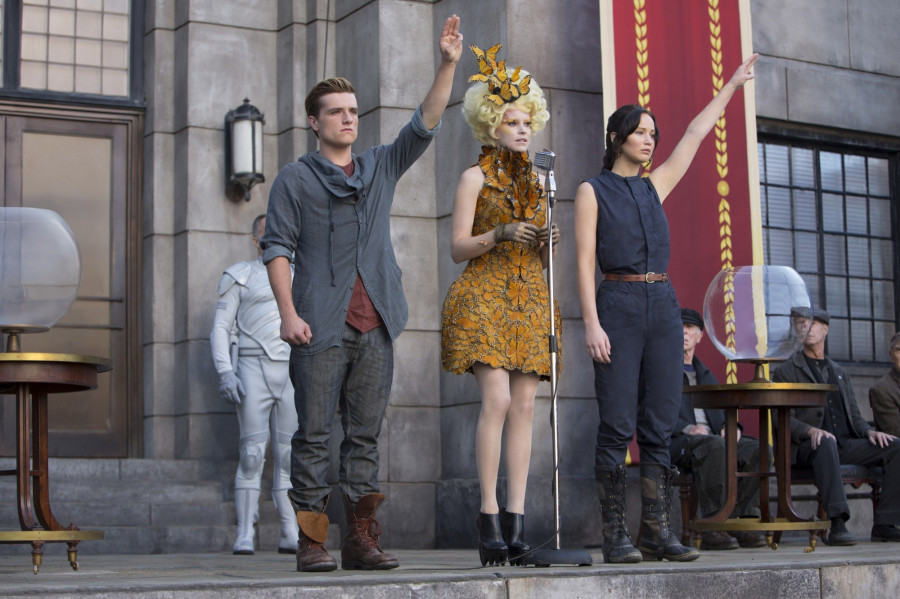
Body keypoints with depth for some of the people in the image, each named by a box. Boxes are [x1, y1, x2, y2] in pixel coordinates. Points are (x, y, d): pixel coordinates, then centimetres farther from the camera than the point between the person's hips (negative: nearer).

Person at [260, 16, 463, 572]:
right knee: (315, 433, -4)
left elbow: (425, 124, 8)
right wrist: (288, 312, -11)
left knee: (366, 434, 5)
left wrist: (448, 65, -4)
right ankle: (312, 541, 0)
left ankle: (362, 539, 8)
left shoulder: (381, 166, 17)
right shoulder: (295, 179, 6)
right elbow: (278, 247, 1)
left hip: (375, 323, 4)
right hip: (321, 326, -4)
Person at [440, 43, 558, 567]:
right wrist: (499, 235, -18)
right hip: (485, 298, -5)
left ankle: (516, 517, -4)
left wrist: (550, 242, -2)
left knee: (525, 406, -3)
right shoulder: (475, 178, 4)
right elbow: (458, 248, -2)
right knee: (497, 400, -17)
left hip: (531, 301, 5)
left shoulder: (536, 183, 19)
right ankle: (489, 516, -13)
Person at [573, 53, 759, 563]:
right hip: (618, 305, -5)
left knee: (660, 426, 2)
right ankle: (616, 536, -5)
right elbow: (585, 263, -4)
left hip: (663, 306, 5)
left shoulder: (654, 186, 17)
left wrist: (733, 85, 25)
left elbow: (696, 134, 22)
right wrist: (592, 323, -14)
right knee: (618, 425, -7)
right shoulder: (593, 191, 3)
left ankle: (658, 531, 4)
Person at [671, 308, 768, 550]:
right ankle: (712, 528, -36)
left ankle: (744, 521, -24)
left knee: (759, 448, -22)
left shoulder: (706, 375, 30)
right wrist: (686, 429, -18)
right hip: (676, 444, -6)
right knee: (713, 445, -38)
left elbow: (722, 412, 23)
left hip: (713, 440, 6)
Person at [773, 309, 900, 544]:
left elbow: (854, 415, 23)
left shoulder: (840, 373, 27)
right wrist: (811, 431, -24)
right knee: (826, 443, -41)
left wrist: (869, 431, -1)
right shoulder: (786, 371, 9)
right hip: (806, 448, -5)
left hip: (845, 444, 5)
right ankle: (837, 525, -48)